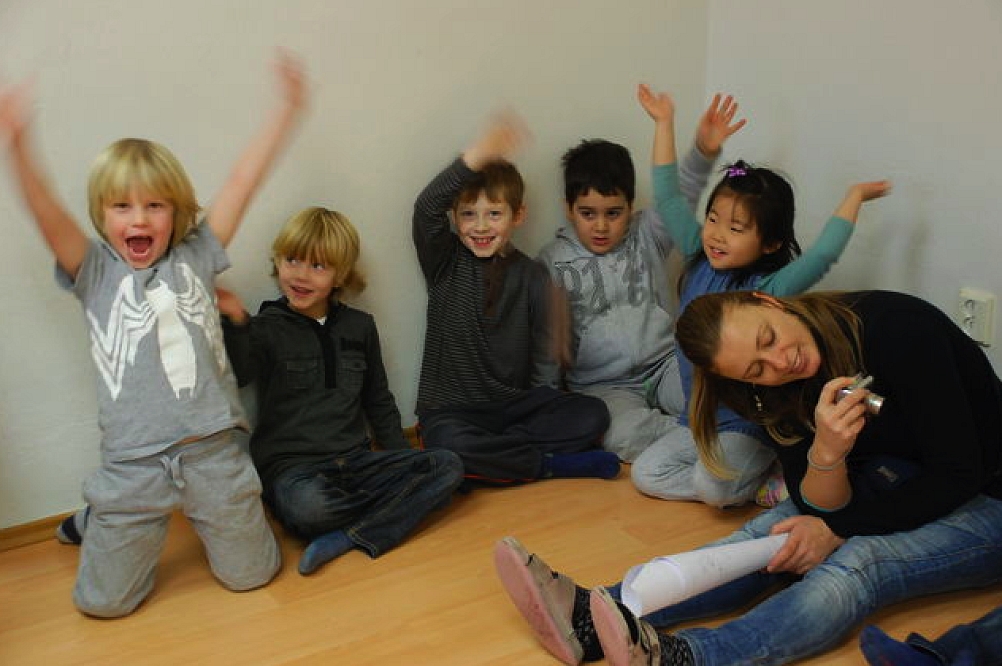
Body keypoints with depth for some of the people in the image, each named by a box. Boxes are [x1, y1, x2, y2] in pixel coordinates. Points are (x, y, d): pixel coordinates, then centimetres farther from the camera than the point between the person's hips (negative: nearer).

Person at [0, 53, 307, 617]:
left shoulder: (195, 257, 3)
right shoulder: (95, 272, 2)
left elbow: (244, 183, -2)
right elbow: (47, 213, -15)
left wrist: (288, 110, -5)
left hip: (214, 449, 1)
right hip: (133, 462, 0)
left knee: (251, 574, 12)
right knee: (103, 601, 9)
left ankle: (210, 516, 42)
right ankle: (98, 524, 40)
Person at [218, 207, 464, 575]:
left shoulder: (359, 326, 13)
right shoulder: (267, 327, 0)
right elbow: (238, 375, -22)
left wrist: (405, 463, 15)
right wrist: (236, 322, -40)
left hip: (355, 461, 5)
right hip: (291, 464, -4)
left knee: (447, 466, -16)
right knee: (309, 505, -39)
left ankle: (347, 538, -26)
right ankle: (406, 504, -11)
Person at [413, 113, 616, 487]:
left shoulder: (532, 276, 5)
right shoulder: (445, 262, 0)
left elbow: (544, 357, 7)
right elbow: (426, 207, -20)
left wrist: (541, 409, -8)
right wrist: (478, 154, -32)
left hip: (517, 405, 3)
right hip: (452, 409, -2)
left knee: (592, 415, -18)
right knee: (448, 444, -35)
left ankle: (491, 454, -20)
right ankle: (556, 464, -18)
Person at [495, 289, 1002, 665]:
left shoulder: (898, 328, -26)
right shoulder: (778, 397, -10)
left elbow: (959, 472, -23)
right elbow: (819, 508, -13)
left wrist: (836, 531, -20)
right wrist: (826, 453, -36)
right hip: (898, 486, 5)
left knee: (854, 561, -31)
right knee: (776, 534, -20)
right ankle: (592, 618, -33)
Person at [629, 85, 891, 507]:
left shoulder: (770, 288, -15)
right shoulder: (699, 260, 0)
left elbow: (822, 256, -31)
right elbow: (668, 199, 3)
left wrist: (854, 197, -19)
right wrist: (664, 124, 4)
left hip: (749, 427, -6)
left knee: (711, 486, -29)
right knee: (645, 474, -8)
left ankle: (768, 481, 2)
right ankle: (749, 481, 3)